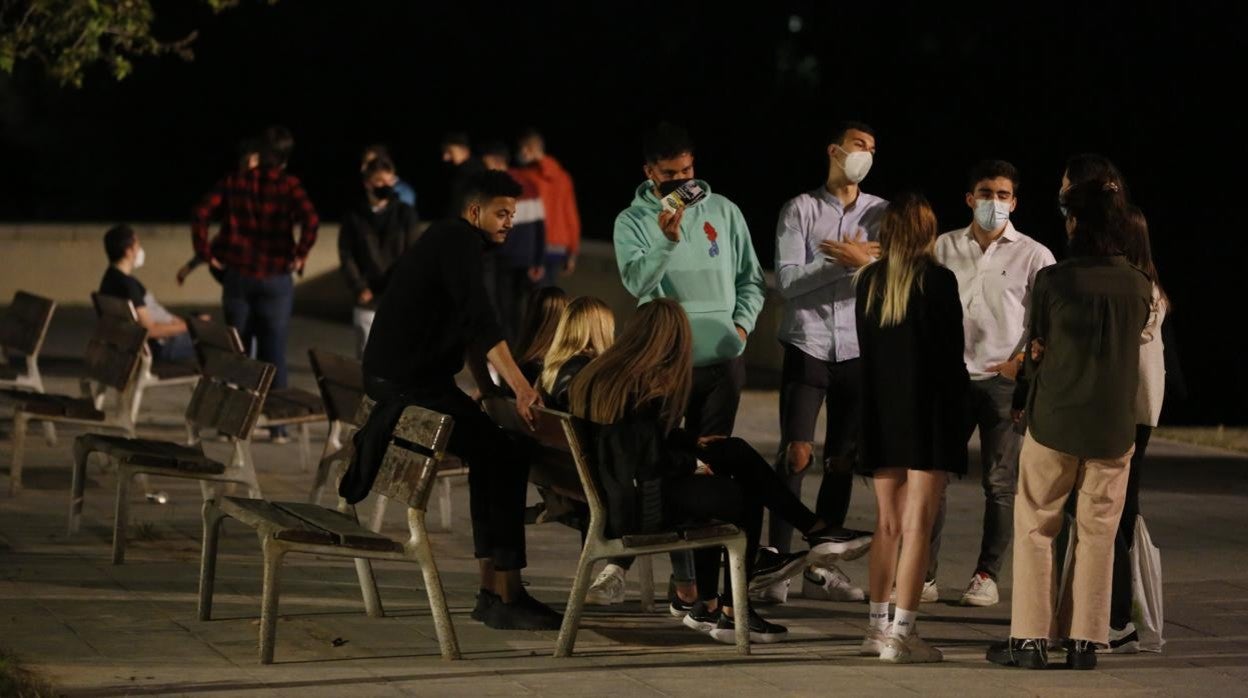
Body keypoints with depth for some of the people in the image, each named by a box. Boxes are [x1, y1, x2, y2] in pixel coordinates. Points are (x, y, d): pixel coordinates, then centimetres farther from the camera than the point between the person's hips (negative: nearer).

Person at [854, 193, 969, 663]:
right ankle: (901, 633, -9)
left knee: (887, 524, 15)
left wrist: (874, 409, 15)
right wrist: (958, 417, 0)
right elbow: (952, 354, -8)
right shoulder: (937, 279, -9)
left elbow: (865, 347, 10)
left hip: (881, 413, 5)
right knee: (917, 524, -5)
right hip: (929, 413, -5)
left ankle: (878, 626, 18)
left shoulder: (868, 280, 6)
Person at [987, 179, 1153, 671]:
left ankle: (1030, 639, 5)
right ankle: (1086, 642, 9)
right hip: (1114, 427, 2)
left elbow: (1036, 351, -1)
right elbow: (1131, 343, 9)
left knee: (1035, 529, 8)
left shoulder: (1052, 280, -11)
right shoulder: (1139, 286, -3)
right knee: (1098, 534, 10)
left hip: (1053, 422, -2)